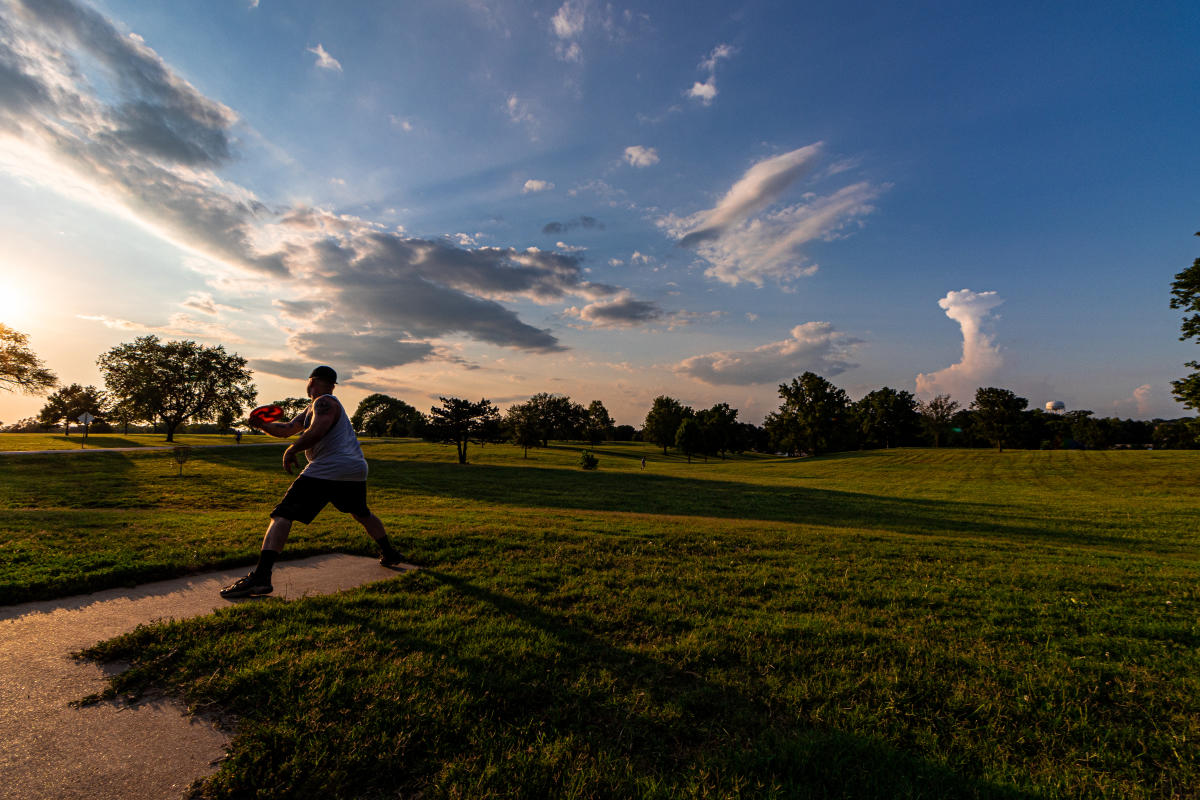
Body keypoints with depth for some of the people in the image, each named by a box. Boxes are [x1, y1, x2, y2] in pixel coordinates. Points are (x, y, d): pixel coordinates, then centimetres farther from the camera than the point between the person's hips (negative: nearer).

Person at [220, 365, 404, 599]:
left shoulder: (324, 403, -3)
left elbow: (317, 431, -22)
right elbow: (287, 429, 23)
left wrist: (291, 450, -12)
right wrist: (262, 425, 7)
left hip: (327, 471, -10)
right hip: (356, 471, 10)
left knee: (282, 516, -8)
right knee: (362, 514, 28)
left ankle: (261, 577, -19)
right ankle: (389, 554, 37)